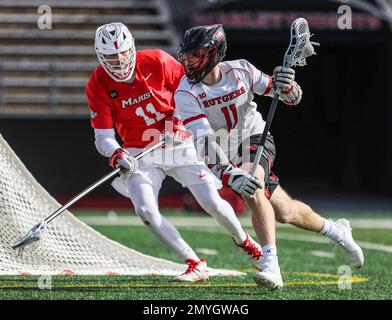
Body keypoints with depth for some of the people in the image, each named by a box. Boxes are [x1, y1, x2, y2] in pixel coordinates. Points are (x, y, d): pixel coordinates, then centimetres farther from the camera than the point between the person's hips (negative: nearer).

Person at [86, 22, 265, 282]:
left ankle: (244, 241, 26)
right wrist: (116, 156, -32)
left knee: (213, 203, -7)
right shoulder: (98, 85, -11)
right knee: (146, 211, -21)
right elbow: (103, 137, -11)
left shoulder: (158, 61, -13)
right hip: (140, 154, 1)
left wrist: (177, 123, -14)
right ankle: (196, 266, -8)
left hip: (179, 145, -1)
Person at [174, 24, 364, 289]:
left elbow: (293, 99, -3)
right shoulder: (186, 94, -18)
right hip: (226, 156, 1)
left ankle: (271, 265, -35)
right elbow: (204, 141, -28)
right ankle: (335, 230, 28)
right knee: (284, 212, 2)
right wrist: (229, 173, -43)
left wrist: (285, 86, -27)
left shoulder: (240, 71, -12)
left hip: (256, 140, -1)